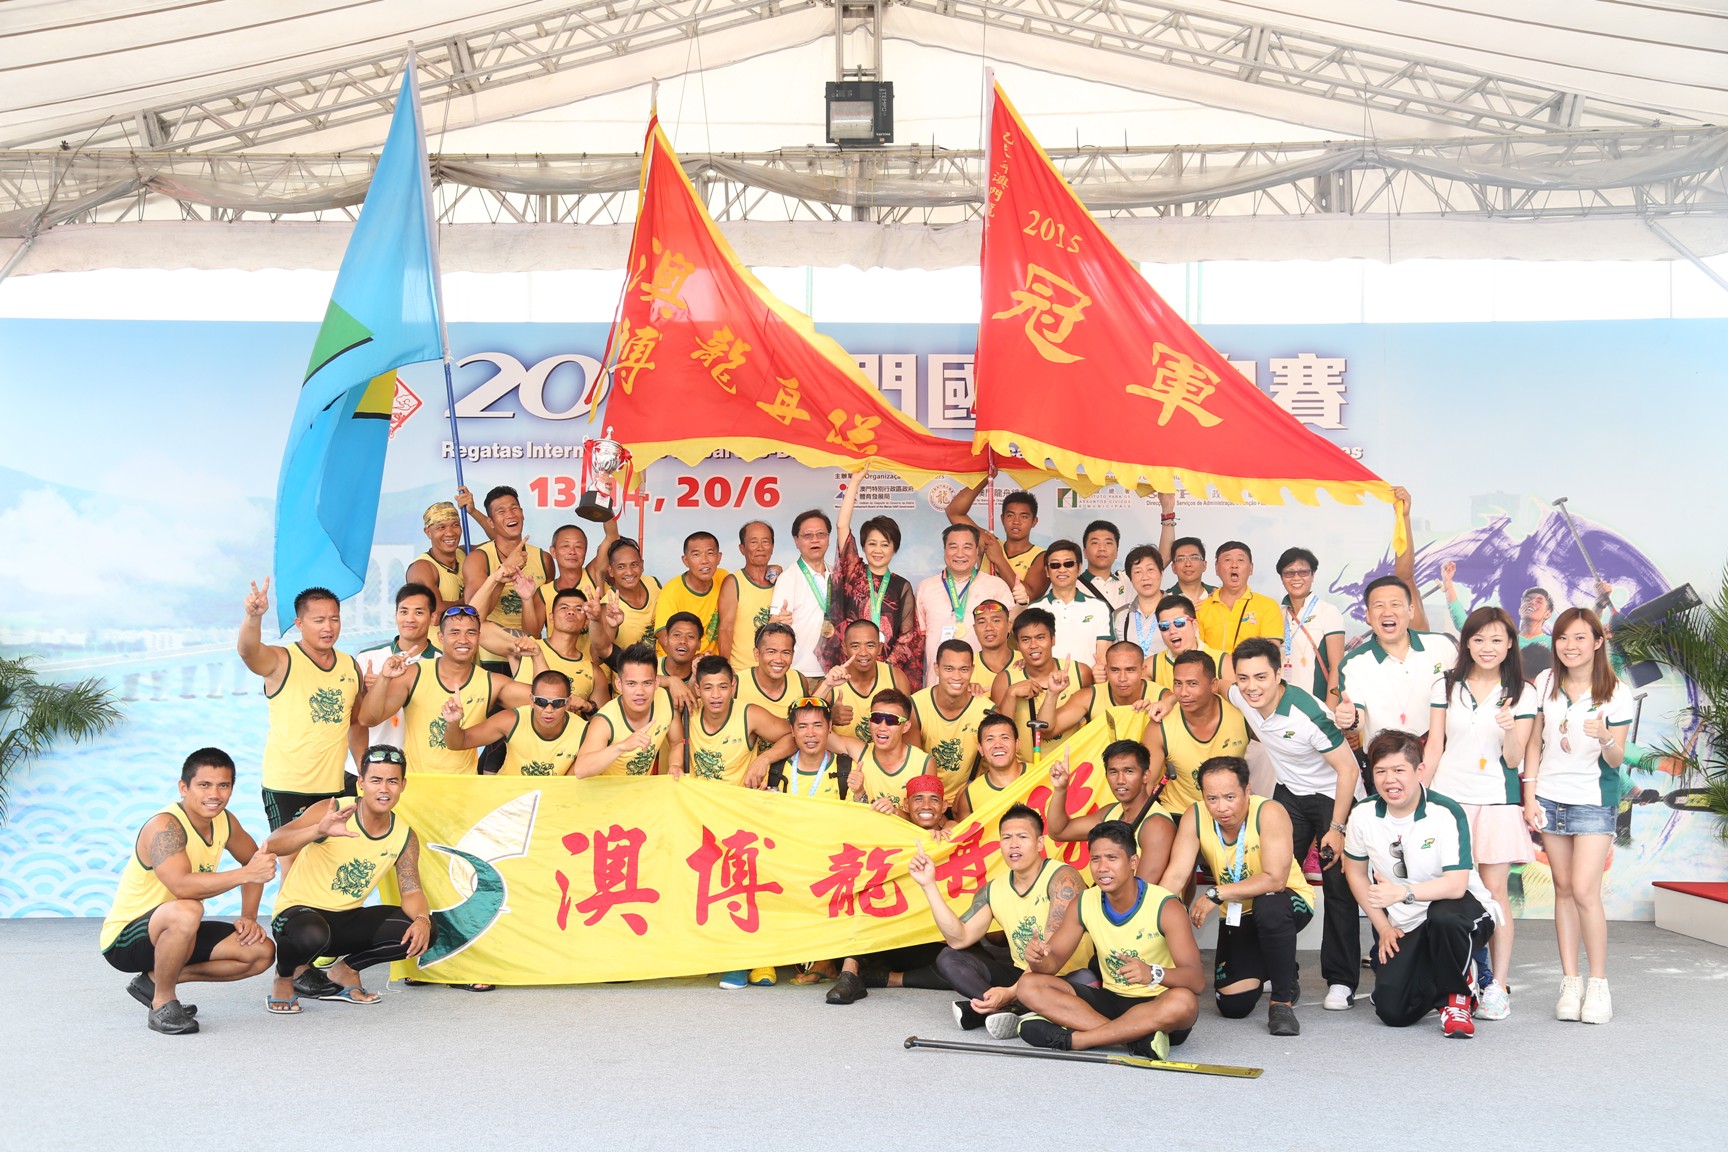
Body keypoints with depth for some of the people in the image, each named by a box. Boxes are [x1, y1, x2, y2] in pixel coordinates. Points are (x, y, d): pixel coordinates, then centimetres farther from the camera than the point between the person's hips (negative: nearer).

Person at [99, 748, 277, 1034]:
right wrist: (246, 874, -42)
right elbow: (181, 885, -43)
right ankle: (163, 1003, -15)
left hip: (170, 932, 8)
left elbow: (252, 860, 14)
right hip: (124, 937, -8)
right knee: (187, 911, -39)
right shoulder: (165, 826, -26)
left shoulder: (224, 821, -3)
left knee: (261, 952, -3)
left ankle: (155, 980, 6)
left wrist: (248, 918, 2)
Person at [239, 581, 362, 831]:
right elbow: (248, 650, -30)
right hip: (286, 788, -5)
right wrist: (253, 616, -50)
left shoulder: (351, 667, 9)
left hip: (334, 787, 5)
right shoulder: (281, 662, -7)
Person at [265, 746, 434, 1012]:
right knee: (312, 935, -40)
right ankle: (285, 976, -2)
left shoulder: (405, 837, -1)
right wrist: (319, 830, -48)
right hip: (298, 911, -5)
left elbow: (411, 891, -3)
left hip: (348, 920, 5)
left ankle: (346, 970, 10)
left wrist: (422, 920, -26)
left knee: (420, 933, -16)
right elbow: (273, 844, -29)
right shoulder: (331, 811, -17)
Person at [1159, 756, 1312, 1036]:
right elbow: (1175, 876, -20)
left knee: (1269, 907, -40)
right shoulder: (1194, 818, -15)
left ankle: (1282, 1002, -19)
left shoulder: (1269, 813, -26)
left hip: (1288, 903, -4)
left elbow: (1275, 879, -34)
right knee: (1233, 1005, -3)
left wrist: (1217, 894, -36)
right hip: (1237, 914, 4)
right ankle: (1276, 971, 32)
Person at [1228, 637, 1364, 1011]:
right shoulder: (1239, 698, -16)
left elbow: (1348, 769, -24)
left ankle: (1341, 980, 4)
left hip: (1332, 795, -6)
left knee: (1338, 888, -6)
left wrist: (1337, 828, -23)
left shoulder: (1308, 714, -32)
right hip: (1289, 792, 6)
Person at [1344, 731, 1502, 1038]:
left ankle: (1457, 995, -11)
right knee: (1392, 1011, -13)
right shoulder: (1364, 815, -8)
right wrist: (1383, 927, 4)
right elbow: (1355, 871, 8)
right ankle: (1437, 984, 22)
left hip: (1461, 913, -4)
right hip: (1406, 927, 4)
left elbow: (1456, 885, -29)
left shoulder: (1446, 814, -21)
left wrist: (1403, 892, -45)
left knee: (1443, 915, -41)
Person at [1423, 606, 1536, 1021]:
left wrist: (1510, 729, -20)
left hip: (1495, 800, -1)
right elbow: (1434, 748, 9)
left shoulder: (1521, 693, 4)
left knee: (1494, 890, -4)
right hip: (1447, 796, 1)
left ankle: (1496, 987, 1)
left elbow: (1514, 760, -1)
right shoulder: (1447, 686, 8)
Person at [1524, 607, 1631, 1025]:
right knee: (1563, 889, 7)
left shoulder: (1616, 693, -8)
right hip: (1550, 797, 3)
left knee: (1584, 890, -11)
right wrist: (1529, 797, 1)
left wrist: (1605, 737, -29)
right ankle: (1570, 982, 13)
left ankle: (1599, 983, 3)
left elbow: (1616, 761, -7)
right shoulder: (1545, 683, 1)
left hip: (1594, 799, -3)